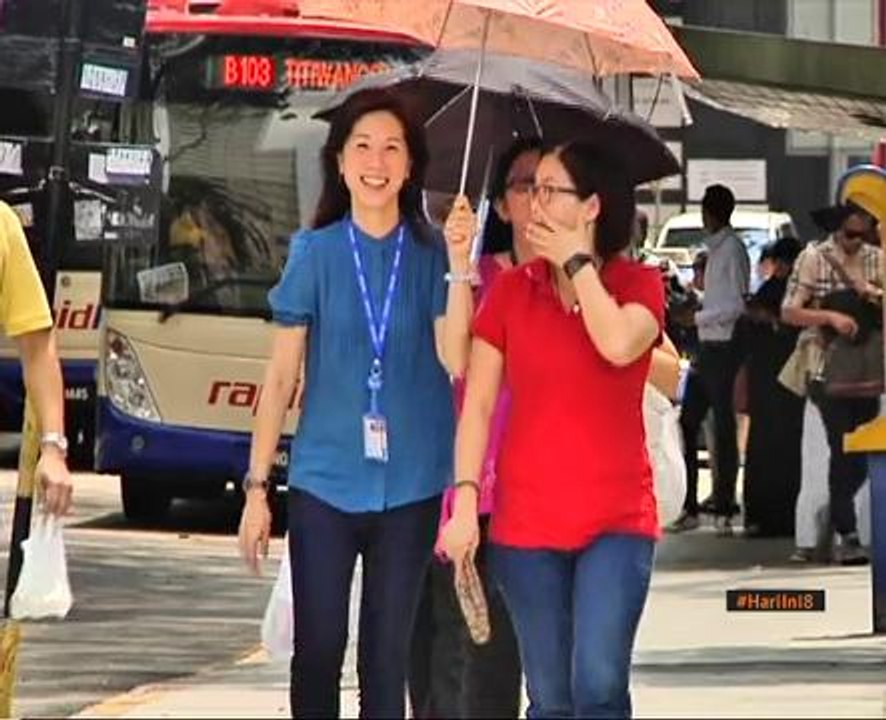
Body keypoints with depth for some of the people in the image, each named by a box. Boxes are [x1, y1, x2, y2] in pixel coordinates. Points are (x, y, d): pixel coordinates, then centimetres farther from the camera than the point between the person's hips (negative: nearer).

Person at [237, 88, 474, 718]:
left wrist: (459, 264, -21)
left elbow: (455, 360, -12)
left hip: (409, 485, 0)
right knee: (318, 648, 1)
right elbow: (281, 377, 3)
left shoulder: (431, 256, 1)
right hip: (324, 482, 0)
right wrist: (257, 485, 1)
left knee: (388, 653, 6)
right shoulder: (315, 254, 1)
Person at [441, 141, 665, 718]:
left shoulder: (639, 284, 1)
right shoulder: (511, 291, 5)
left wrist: (576, 260, -9)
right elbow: (478, 403, 3)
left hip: (617, 519, -2)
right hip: (527, 521, 2)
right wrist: (465, 500, -6)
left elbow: (619, 345, -22)